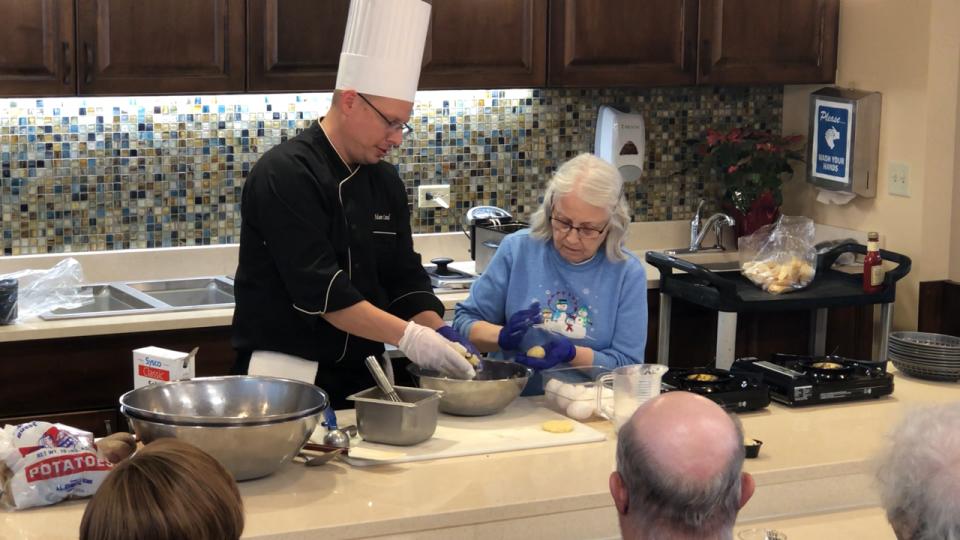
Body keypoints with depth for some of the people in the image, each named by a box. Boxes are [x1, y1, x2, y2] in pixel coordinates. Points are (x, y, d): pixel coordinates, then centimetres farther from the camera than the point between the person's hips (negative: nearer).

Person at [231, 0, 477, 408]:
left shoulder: (385, 182, 9)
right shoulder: (285, 174, -15)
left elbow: (405, 279, 11)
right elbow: (319, 288, -23)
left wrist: (441, 338, -6)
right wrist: (409, 337, -25)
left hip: (362, 378, 7)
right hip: (287, 380, -7)